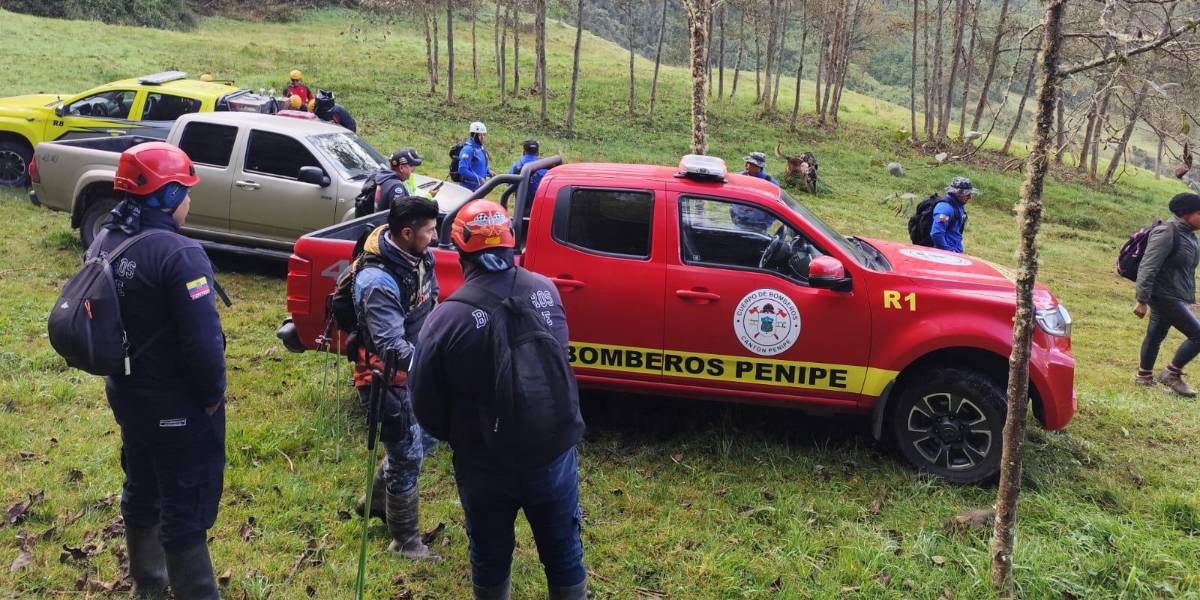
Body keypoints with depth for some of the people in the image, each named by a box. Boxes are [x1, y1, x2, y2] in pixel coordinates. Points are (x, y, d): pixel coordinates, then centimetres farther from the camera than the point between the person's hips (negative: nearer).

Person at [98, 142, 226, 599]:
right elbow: (204, 340, -28)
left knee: (141, 492, 25)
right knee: (186, 510, 4)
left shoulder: (104, 243, 1)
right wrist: (213, 397, -13)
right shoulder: (179, 254, -26)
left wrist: (125, 374, 18)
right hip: (178, 407, -8)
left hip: (126, 395, 9)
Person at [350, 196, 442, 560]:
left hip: (415, 369, 9)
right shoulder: (378, 282, -31)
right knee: (407, 457, 2)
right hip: (389, 378, -8)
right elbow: (392, 346, -35)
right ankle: (405, 540, 22)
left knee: (423, 439, 22)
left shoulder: (420, 258, -5)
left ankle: (377, 500, 44)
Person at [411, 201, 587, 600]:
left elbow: (425, 402, -9)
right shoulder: (546, 290, -7)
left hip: (486, 466, -2)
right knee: (564, 553, 21)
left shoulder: (449, 316, -20)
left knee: (490, 560, 20)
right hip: (555, 452, 3)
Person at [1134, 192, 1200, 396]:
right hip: (1164, 296, -9)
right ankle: (1172, 374, 4)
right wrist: (1142, 300, -22)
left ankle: (1144, 376, 26)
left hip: (1175, 298, 9)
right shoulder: (1168, 233, -18)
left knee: (1155, 335, 16)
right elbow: (1148, 267, -21)